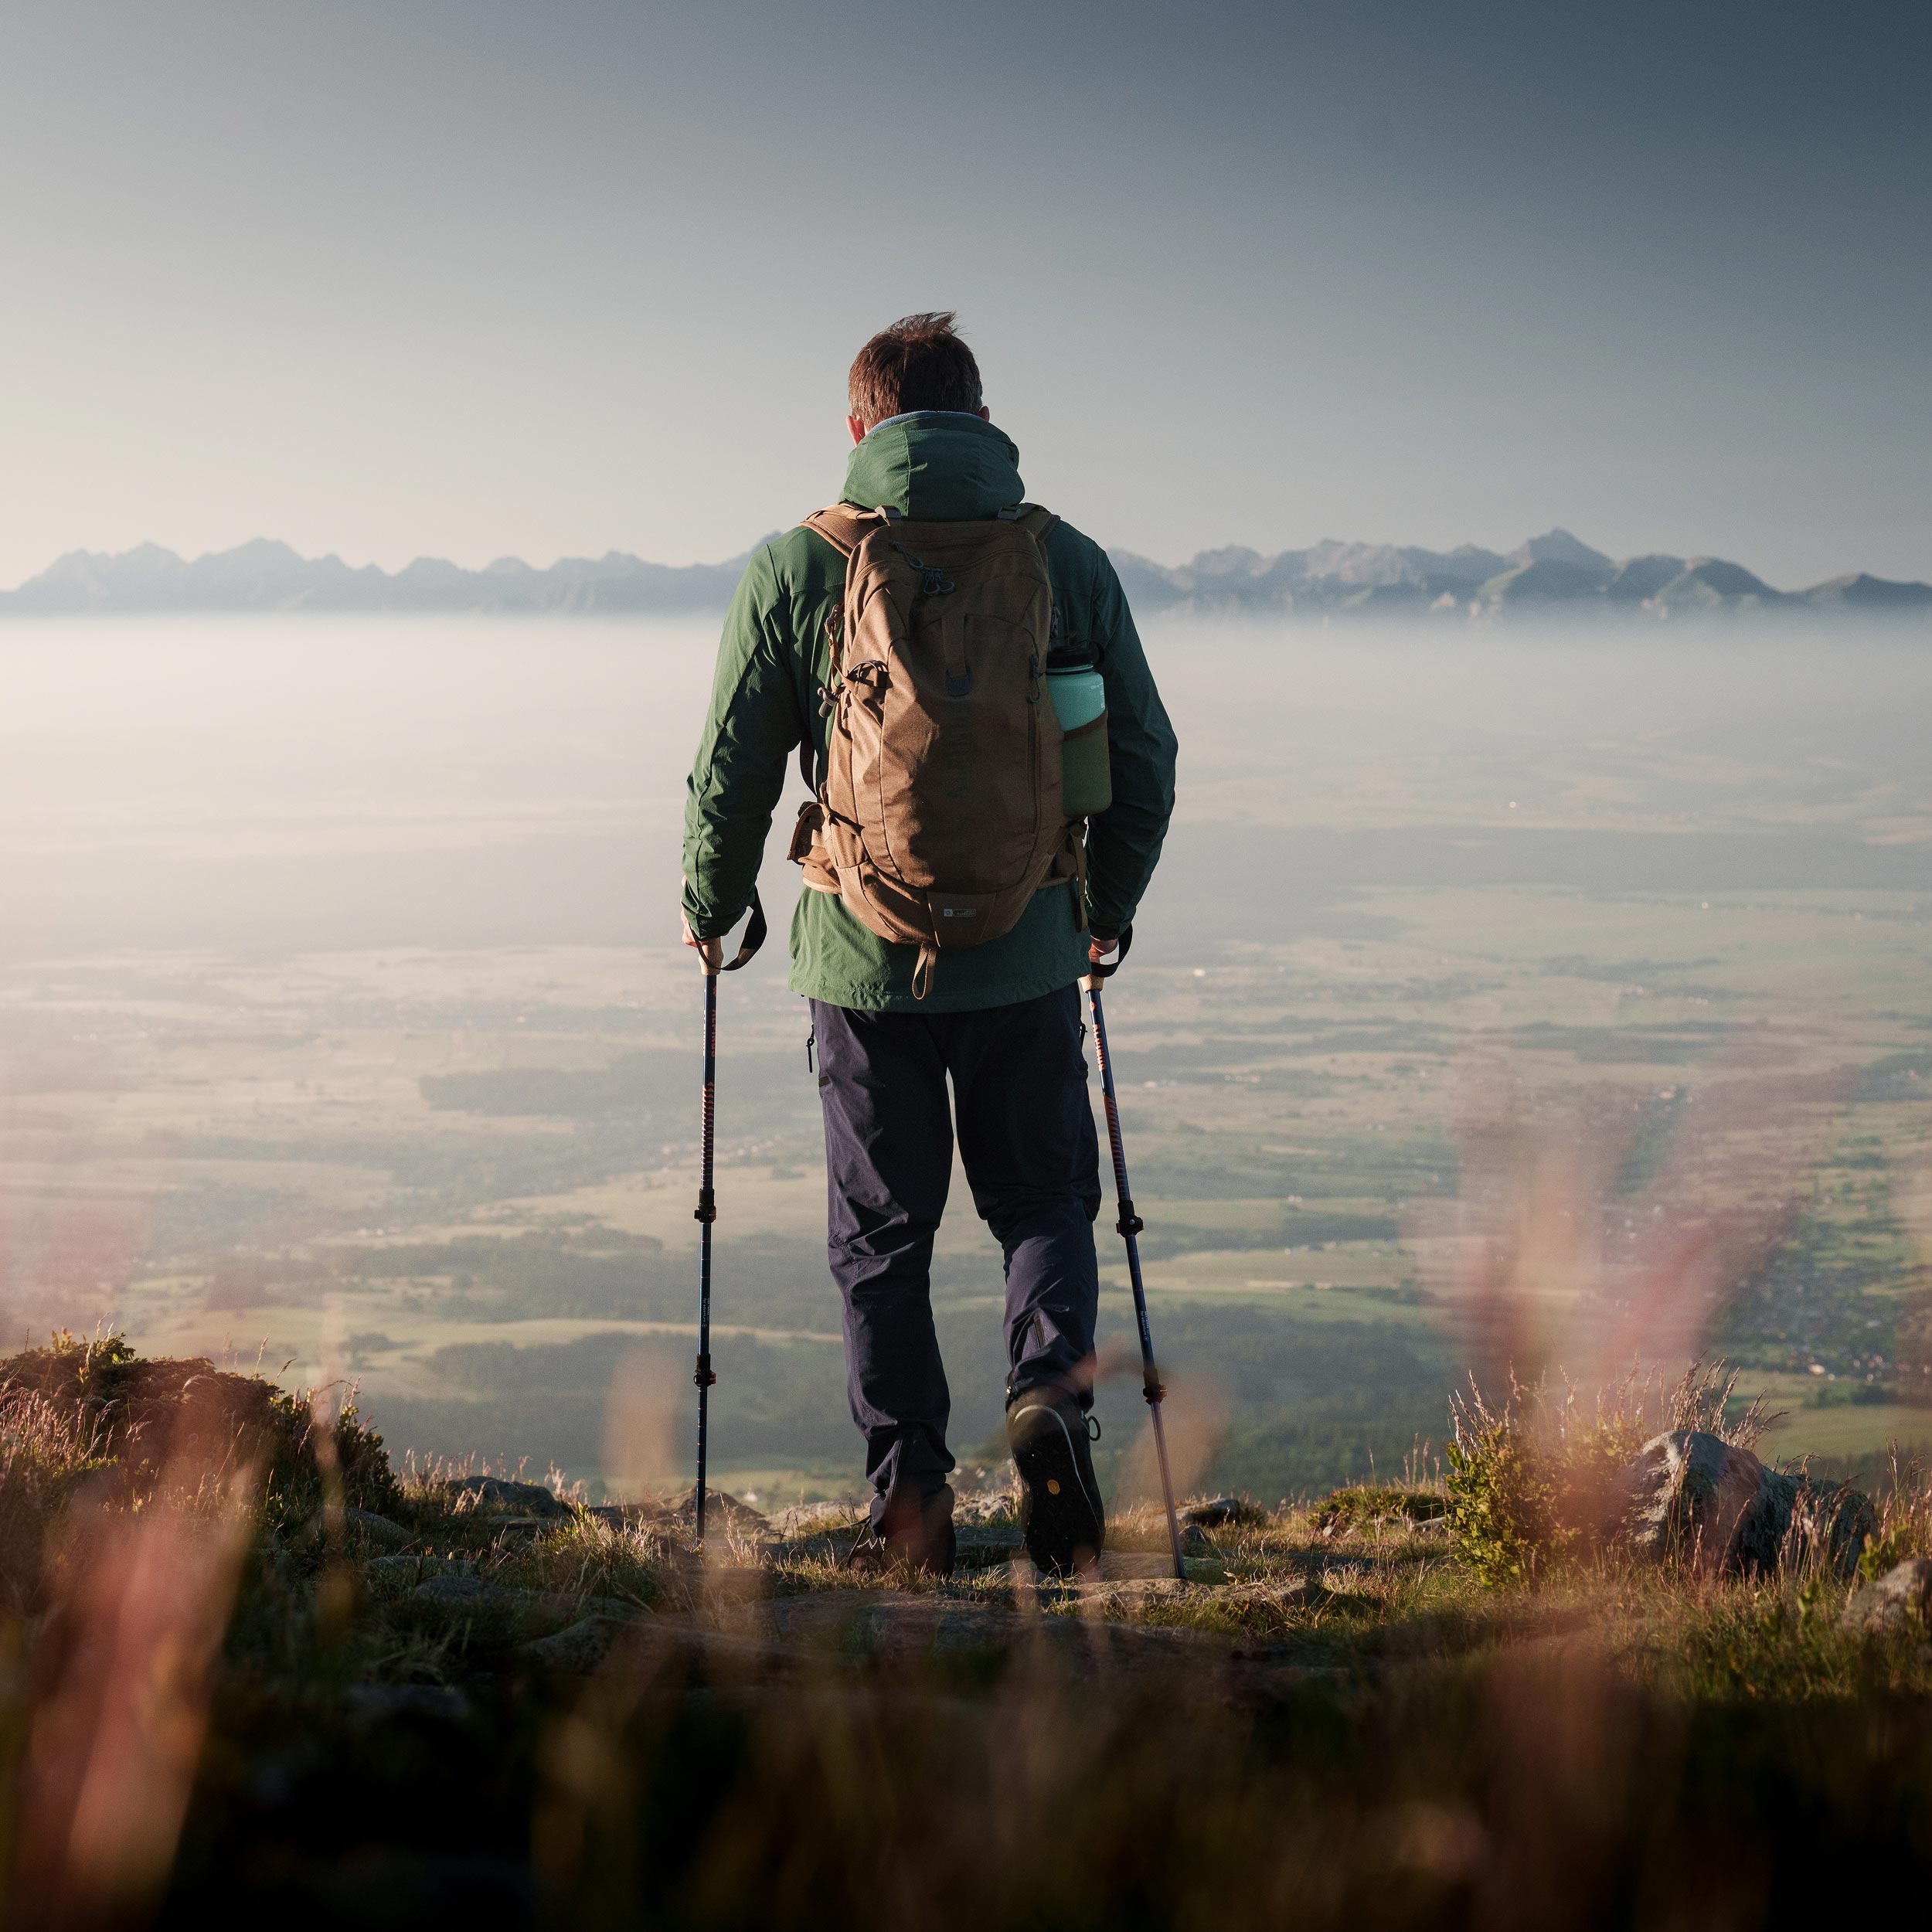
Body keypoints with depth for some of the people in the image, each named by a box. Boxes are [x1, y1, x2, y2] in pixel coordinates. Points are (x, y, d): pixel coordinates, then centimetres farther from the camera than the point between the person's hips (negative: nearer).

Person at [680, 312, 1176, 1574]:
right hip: (1027, 959, 1)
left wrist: (712, 908, 16)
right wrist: (1108, 908, 21)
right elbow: (1144, 759, 5)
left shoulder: (796, 567, -5)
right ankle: (1050, 1387, -10)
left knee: (882, 1234, 12)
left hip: (863, 960, -1)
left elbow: (732, 766, -2)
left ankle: (912, 1500, 10)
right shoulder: (1069, 562, 0)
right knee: (1044, 1202, 17)